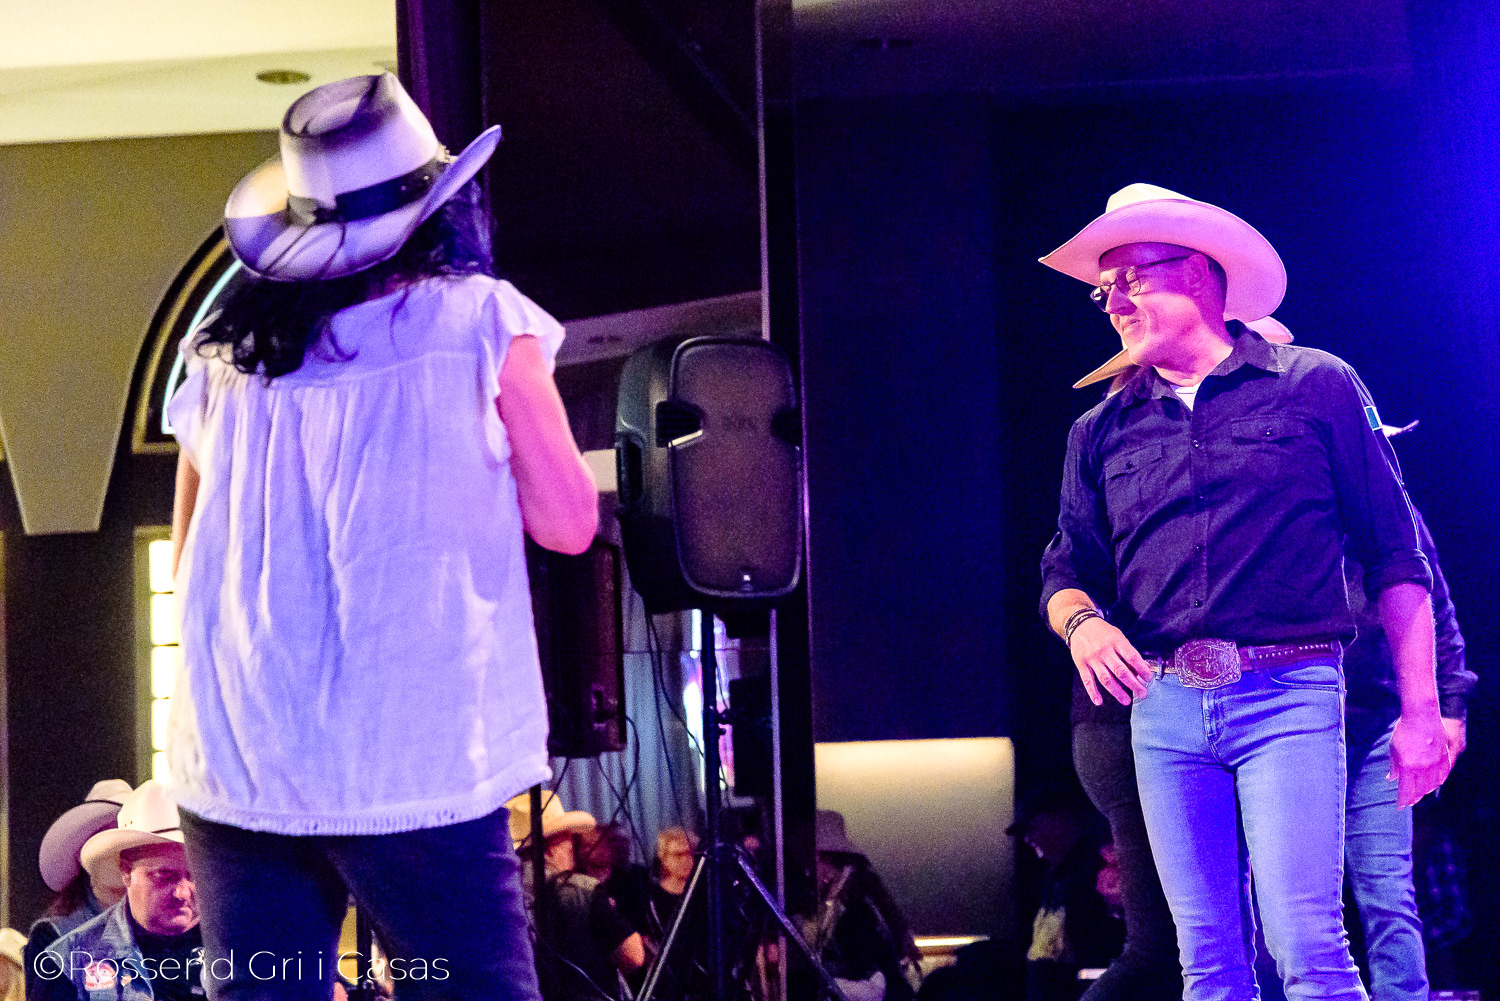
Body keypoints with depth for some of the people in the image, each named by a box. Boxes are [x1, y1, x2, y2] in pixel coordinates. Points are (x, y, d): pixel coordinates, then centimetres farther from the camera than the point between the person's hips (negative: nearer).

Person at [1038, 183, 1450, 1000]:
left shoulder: (1315, 387, 4)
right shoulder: (1102, 432, 15)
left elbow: (1393, 555, 4)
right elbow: (1066, 571, 18)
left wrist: (1421, 711, -1)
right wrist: (1081, 621, -7)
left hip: (1288, 695, -4)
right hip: (1164, 709, 4)